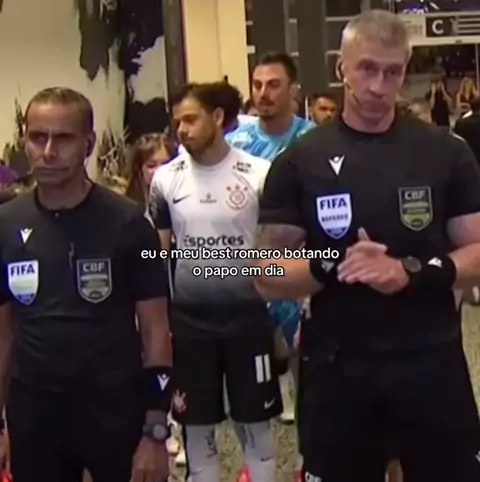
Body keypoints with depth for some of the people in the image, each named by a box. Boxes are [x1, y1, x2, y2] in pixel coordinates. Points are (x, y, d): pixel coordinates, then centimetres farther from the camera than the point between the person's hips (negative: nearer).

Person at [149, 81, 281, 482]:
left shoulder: (259, 174, -8)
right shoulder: (165, 179, -1)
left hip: (247, 315, -2)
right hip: (188, 320, 2)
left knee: (257, 424, 11)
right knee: (198, 428, 12)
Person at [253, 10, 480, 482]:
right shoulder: (300, 161, -2)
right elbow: (267, 276, -2)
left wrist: (414, 271, -20)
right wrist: (329, 267, -21)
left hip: (432, 364, 0)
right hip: (338, 368, 0)